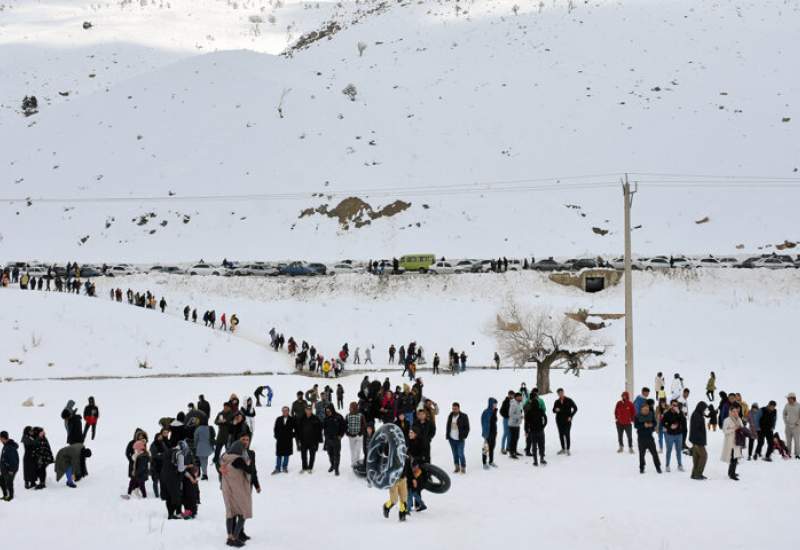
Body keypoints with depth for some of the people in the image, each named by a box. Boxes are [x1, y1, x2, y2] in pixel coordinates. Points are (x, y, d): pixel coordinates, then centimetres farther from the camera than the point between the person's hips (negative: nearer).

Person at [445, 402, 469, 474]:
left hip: (460, 439, -5)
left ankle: (463, 468, 4)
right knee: (455, 454, 11)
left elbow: (467, 428, -4)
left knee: (460, 454, -7)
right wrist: (447, 435, 8)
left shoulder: (464, 417, -7)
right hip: (452, 439, 5)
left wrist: (464, 436, -11)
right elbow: (447, 426, 16)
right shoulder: (450, 416, 8)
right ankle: (457, 467, 20)